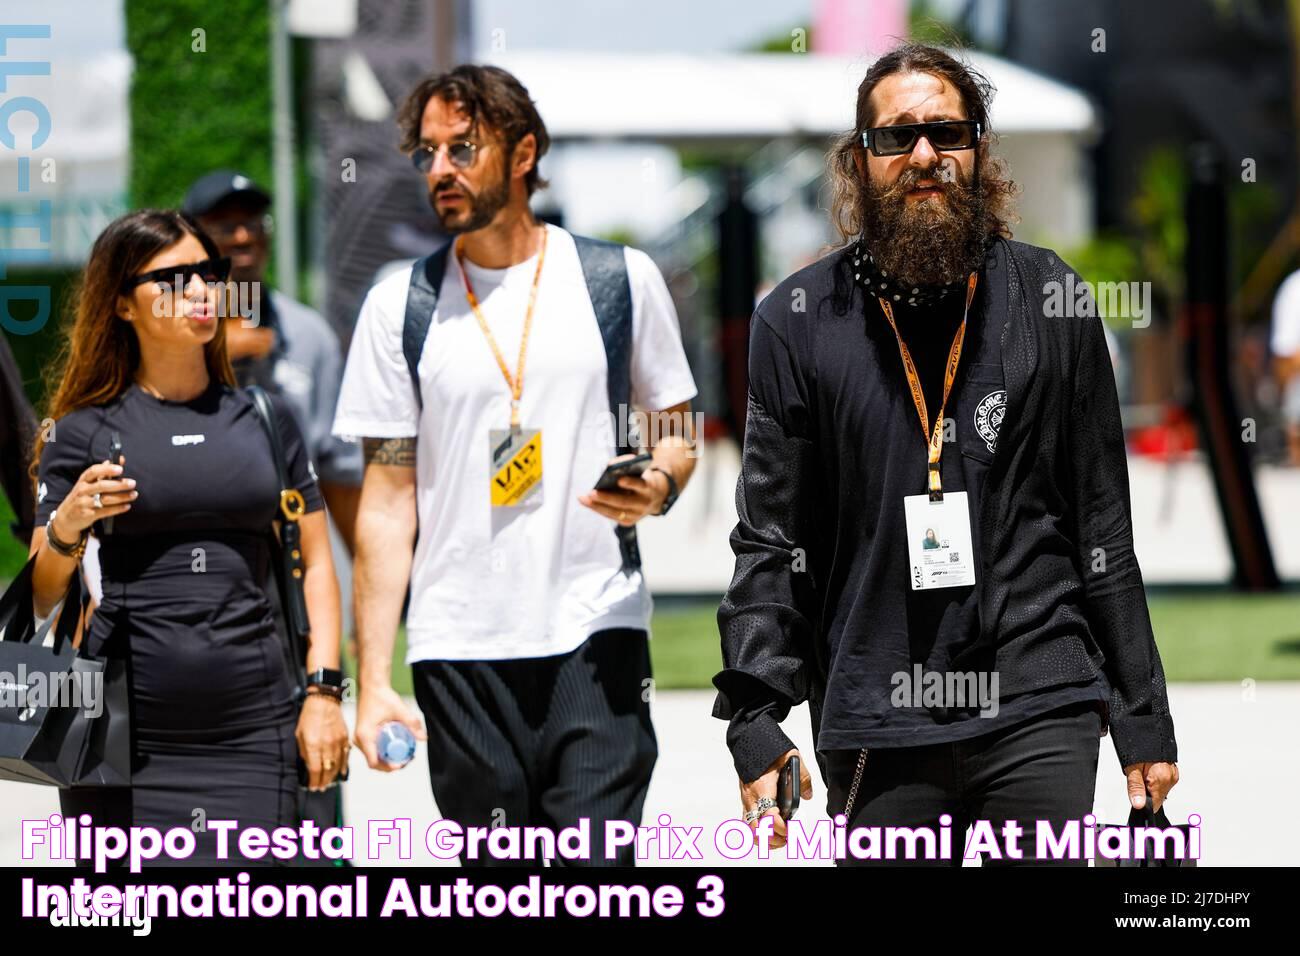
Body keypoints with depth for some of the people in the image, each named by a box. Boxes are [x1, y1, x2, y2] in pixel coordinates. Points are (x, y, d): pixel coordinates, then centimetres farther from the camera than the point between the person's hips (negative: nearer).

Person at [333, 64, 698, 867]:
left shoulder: (622, 279, 5)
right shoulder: (401, 306, 6)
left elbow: (677, 436, 14)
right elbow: (387, 500, 5)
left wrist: (657, 488, -12)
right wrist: (373, 680, -1)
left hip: (596, 629, -1)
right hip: (460, 644, 1)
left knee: (595, 861, -14)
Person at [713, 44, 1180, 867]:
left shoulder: (1049, 300, 5)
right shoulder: (798, 321, 3)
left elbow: (1103, 524, 8)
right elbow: (770, 542, 3)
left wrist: (1144, 720, 6)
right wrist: (755, 721, -7)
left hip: (1041, 710, 0)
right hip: (874, 729, 0)